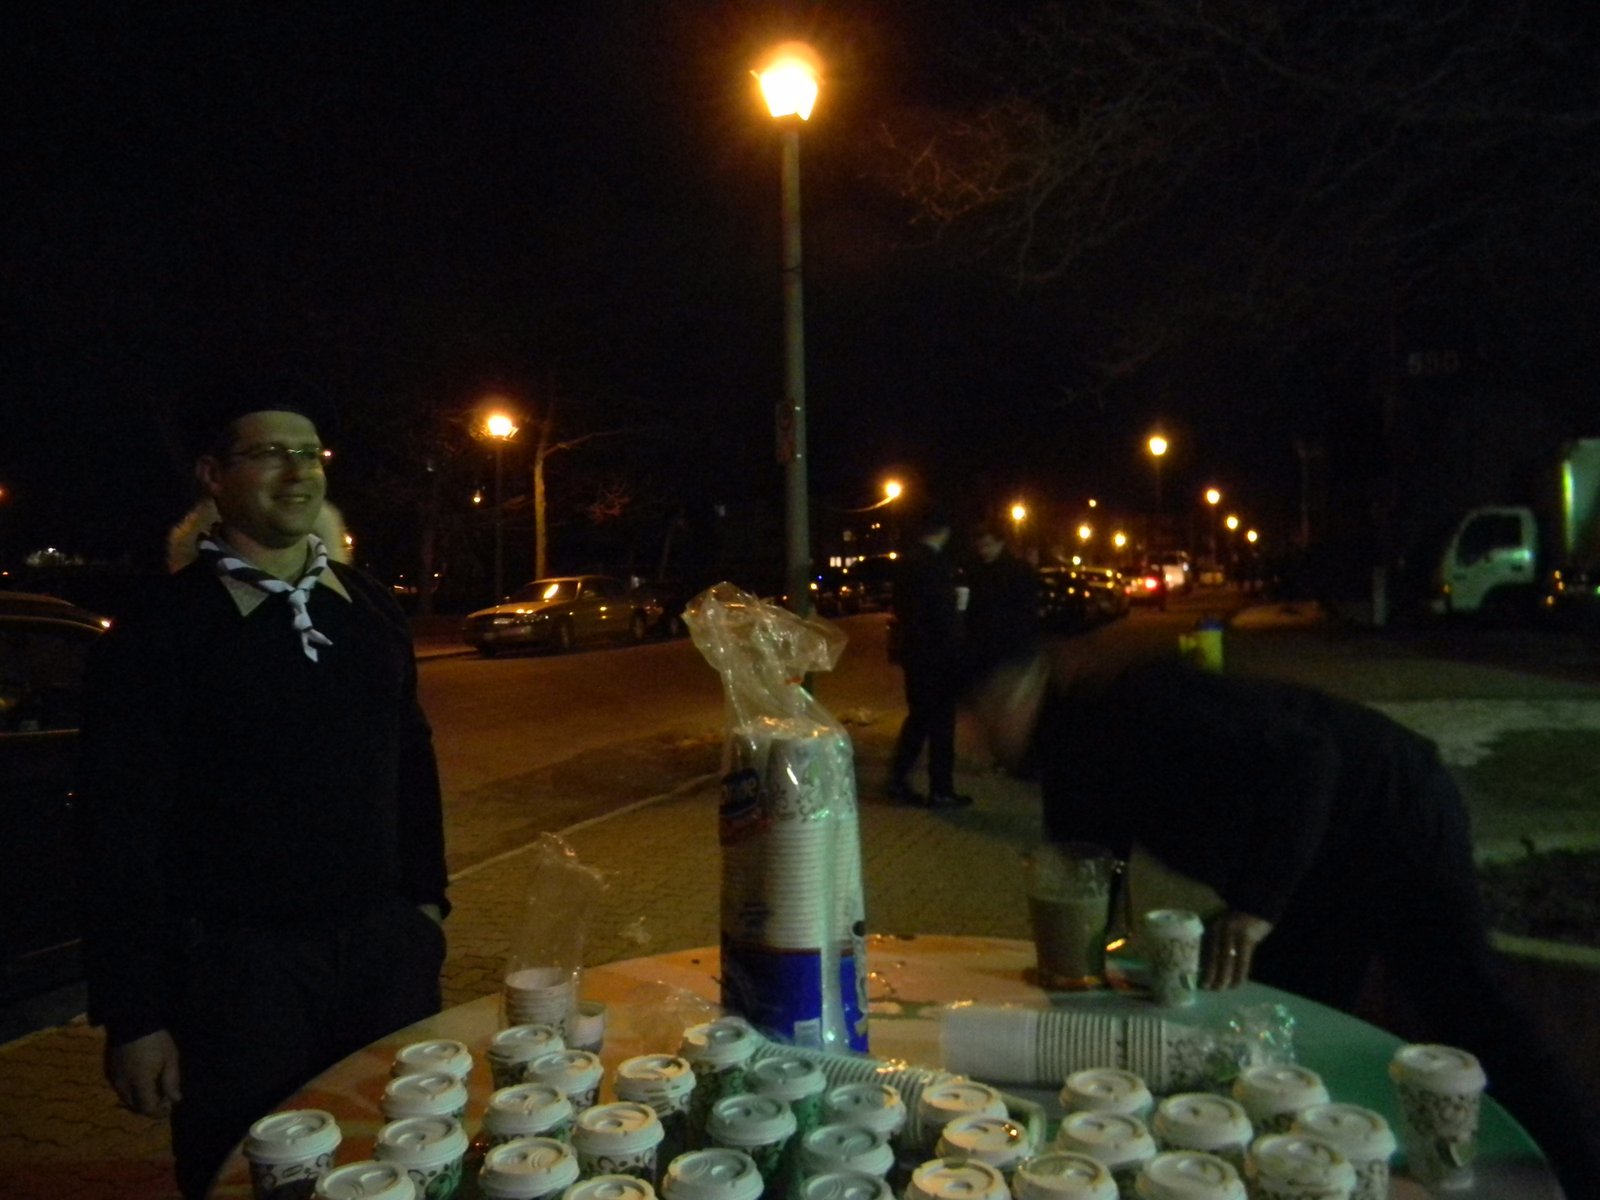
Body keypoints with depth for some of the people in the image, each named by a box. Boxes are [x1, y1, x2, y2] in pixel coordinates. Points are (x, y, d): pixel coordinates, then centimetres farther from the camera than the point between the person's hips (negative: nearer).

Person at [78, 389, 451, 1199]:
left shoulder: (369, 606, 6)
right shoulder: (162, 628, -10)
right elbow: (123, 828, -10)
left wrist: (424, 895, 11)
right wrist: (132, 1015, -10)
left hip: (384, 938, 5)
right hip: (238, 957, -4)